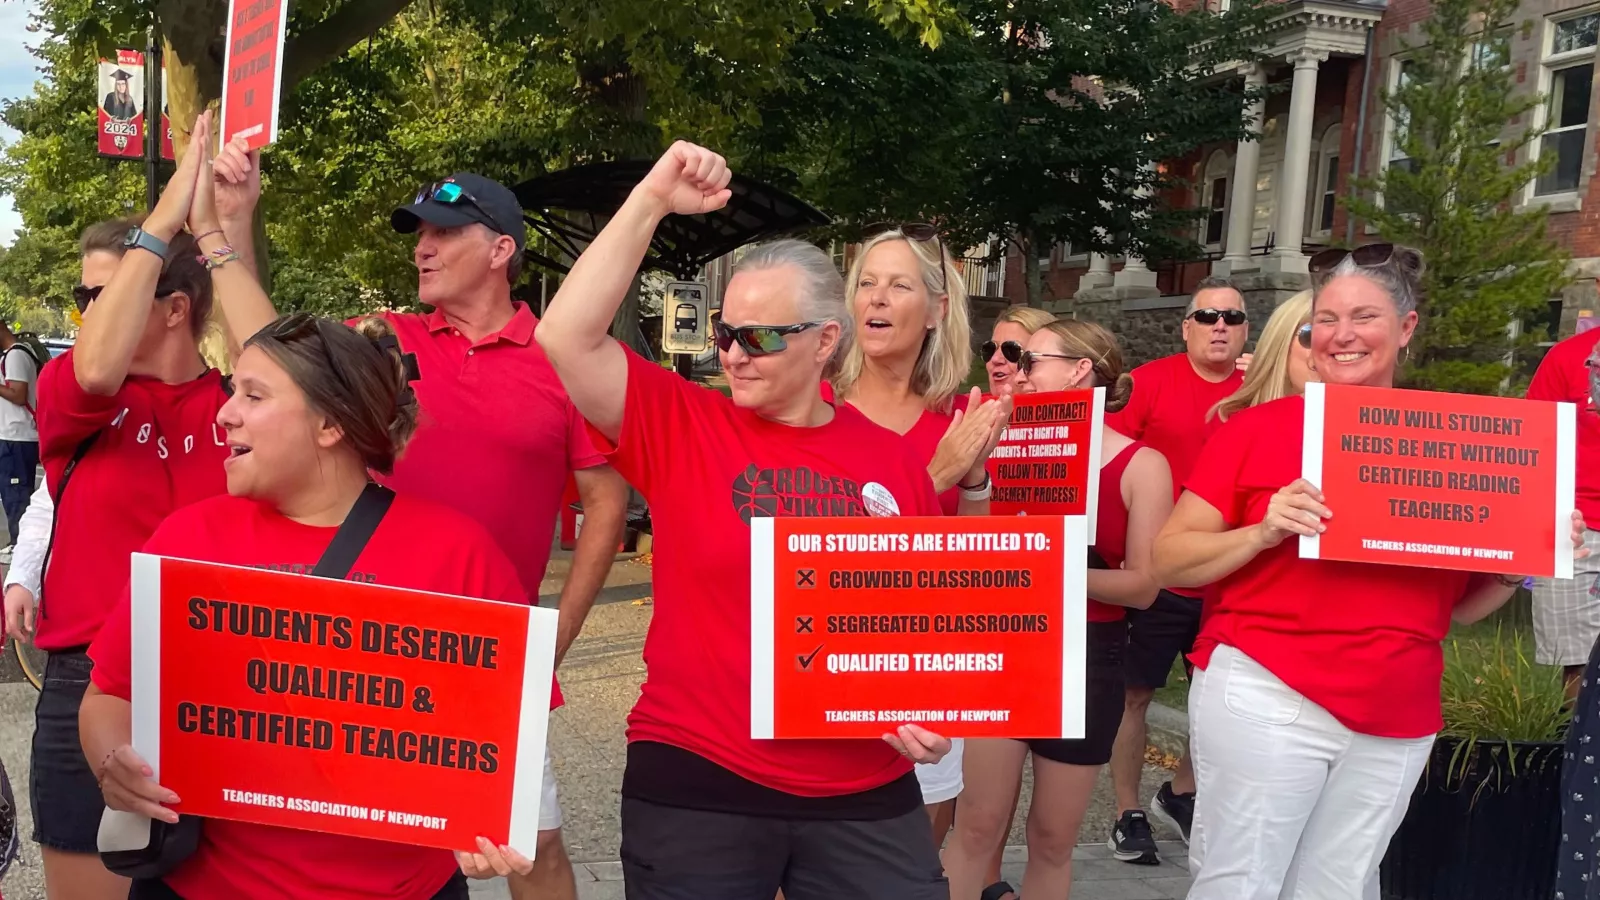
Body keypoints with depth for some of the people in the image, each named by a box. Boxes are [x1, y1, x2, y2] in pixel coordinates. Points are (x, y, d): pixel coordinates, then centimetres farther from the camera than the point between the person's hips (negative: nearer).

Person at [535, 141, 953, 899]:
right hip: (694, 784, -2)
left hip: (866, 793, 2)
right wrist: (652, 202, -18)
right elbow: (565, 338, -17)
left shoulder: (893, 460, 3)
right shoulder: (679, 426, -3)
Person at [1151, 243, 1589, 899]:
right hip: (1268, 697, -3)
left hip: (1399, 720, 4)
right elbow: (1168, 561, -5)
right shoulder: (1256, 428, -3)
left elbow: (1456, 603, 14)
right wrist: (1264, 533, -19)